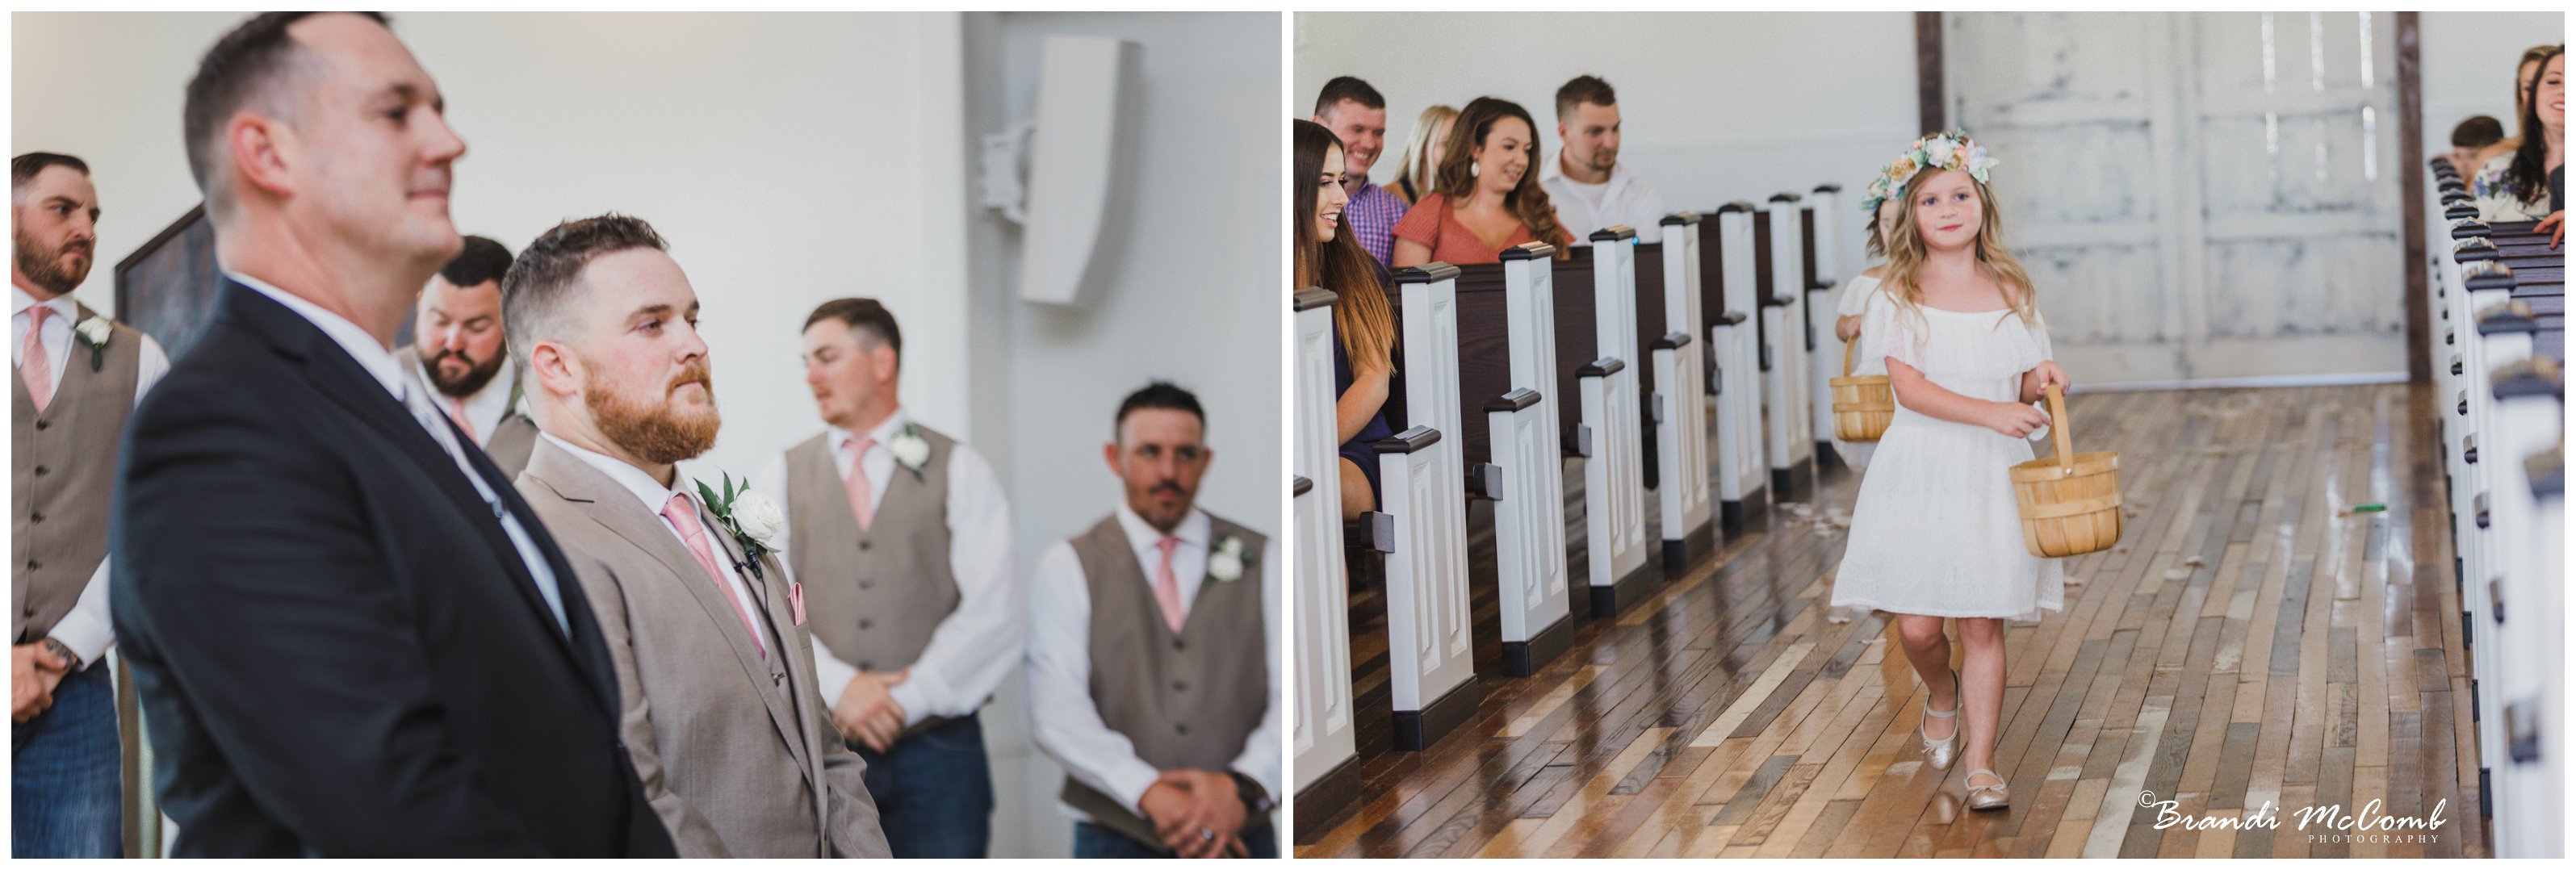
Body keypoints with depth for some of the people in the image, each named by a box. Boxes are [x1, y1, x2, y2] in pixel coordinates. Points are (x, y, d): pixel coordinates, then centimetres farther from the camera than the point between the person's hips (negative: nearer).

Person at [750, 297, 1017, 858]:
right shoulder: (783, 476, 11)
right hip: (819, 747, 1)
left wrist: (906, 700, -11)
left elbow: (993, 613, -5)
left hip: (937, 747, -1)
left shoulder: (960, 471, 5)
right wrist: (839, 686, -14)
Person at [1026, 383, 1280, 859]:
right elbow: (1056, 708, -10)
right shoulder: (1067, 566, 2)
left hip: (1239, 835, 1)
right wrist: (1150, 793, -22)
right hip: (1118, 838, -1)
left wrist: (1243, 787, -18)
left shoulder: (1258, 560, 7)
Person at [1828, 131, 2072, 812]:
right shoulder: (1900, 296, -3)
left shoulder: (2008, 291, 5)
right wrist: (1990, 413, -25)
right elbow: (1910, 388, -13)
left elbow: (2020, 387, 11)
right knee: (1917, 624, -3)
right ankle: (1941, 696, 32)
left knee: (1983, 623, 0)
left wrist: (2041, 381, -13)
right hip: (1920, 468, -1)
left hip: (1991, 474, 1)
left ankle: (1981, 765, 7)